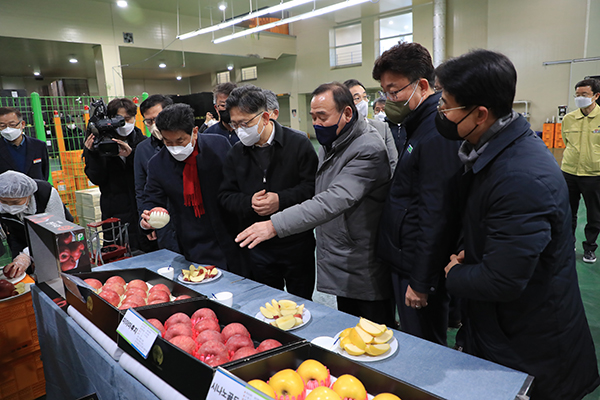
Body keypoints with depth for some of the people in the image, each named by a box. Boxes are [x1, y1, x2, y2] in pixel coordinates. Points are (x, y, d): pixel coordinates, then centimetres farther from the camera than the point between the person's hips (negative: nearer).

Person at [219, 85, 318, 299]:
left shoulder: (298, 143, -8)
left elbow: (313, 186, -13)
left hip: (297, 243, -3)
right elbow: (226, 196, 5)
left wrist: (281, 200, -24)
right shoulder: (236, 152, 4)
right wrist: (249, 202, -15)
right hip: (258, 248, 3)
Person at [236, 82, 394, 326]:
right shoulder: (328, 144, 11)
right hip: (342, 269, 8)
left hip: (365, 271, -8)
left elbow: (335, 199, -31)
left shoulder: (368, 149, -20)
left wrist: (276, 224, -35)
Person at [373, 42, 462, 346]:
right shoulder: (418, 126, 11)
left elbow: (436, 217, -24)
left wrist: (421, 283, -19)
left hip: (422, 270, -9)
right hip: (406, 262, 10)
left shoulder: (436, 134, -22)